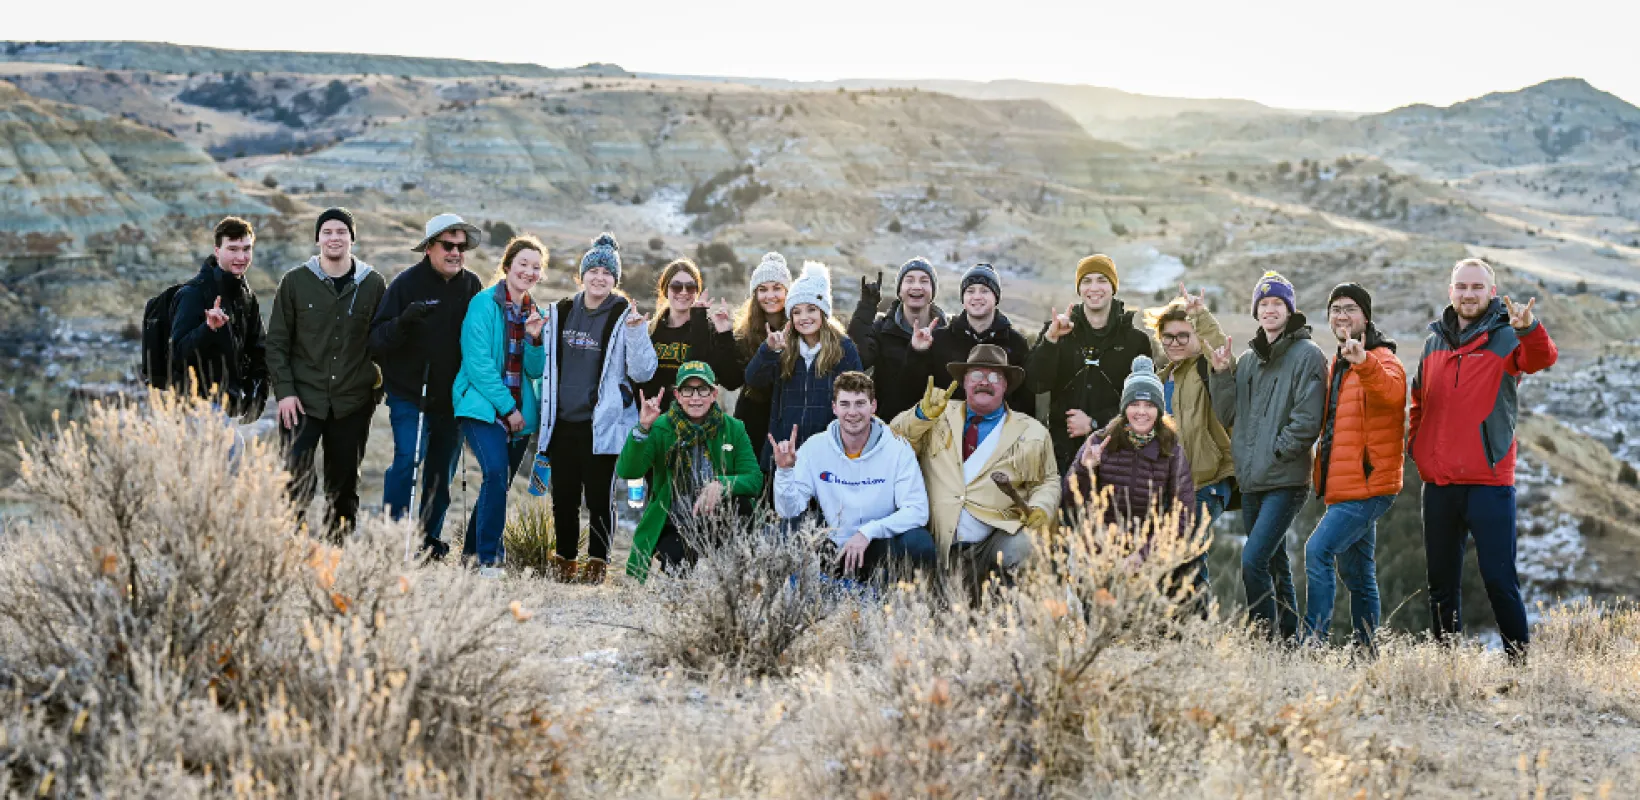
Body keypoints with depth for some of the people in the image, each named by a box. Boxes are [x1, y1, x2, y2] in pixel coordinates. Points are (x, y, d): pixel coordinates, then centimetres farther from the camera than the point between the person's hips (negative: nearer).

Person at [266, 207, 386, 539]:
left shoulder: (373, 284, 5)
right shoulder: (295, 281, 3)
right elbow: (277, 341, 3)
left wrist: (380, 384, 3)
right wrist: (284, 390, -6)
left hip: (353, 401, 2)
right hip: (303, 398, -1)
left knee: (344, 484, 7)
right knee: (297, 476, -11)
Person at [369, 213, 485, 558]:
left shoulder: (472, 286, 6)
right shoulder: (406, 283, -8)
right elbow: (376, 340, -12)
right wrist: (403, 321, -31)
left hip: (452, 397, 5)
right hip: (409, 394, -5)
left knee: (442, 469, 9)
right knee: (408, 459, -17)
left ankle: (430, 538, 19)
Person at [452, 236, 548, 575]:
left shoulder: (534, 313, 12)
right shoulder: (484, 303, -6)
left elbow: (535, 371, 10)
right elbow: (478, 362, -12)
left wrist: (535, 338, -9)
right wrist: (507, 407, -12)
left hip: (519, 412, 6)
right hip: (482, 405, -6)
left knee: (499, 482, 8)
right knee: (496, 471, -24)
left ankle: (472, 549, 25)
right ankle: (488, 558, -20)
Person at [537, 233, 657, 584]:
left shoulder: (624, 317, -1)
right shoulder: (558, 313, 10)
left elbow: (642, 372, -6)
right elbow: (543, 366, 22)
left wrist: (636, 332, -19)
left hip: (602, 424, -4)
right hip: (562, 422, 4)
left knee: (599, 496, 0)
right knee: (563, 495, 8)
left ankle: (597, 562, 10)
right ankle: (565, 560, 20)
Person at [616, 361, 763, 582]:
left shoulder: (733, 428, 1)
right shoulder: (660, 428, -5)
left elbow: (755, 479, -7)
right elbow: (627, 472, -18)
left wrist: (720, 485, -27)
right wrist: (643, 429, -32)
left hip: (717, 524, 2)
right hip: (673, 529, -2)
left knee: (740, 502, -28)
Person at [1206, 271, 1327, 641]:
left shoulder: (1307, 355, -5)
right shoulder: (1247, 360, 16)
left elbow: (1308, 421, -11)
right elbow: (1227, 416, 12)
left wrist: (1274, 452, -12)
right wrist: (1221, 374, 0)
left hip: (1286, 481, -7)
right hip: (1251, 481, 7)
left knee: (1253, 560, -18)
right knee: (1275, 563, 12)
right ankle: (1288, 637, 19)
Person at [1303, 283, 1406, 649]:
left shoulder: (1383, 360, -10)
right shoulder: (1336, 365, 18)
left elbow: (1391, 390, -36)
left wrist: (1364, 362, -53)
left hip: (1368, 485, -9)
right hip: (1344, 486, 9)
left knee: (1318, 551, -20)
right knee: (1357, 574, 13)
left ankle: (1314, 642, -20)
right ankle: (1368, 651, 20)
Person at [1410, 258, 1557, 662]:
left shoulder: (1507, 339, -2)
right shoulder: (1434, 341, 13)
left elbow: (1543, 358, -25)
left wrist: (1529, 327, -45)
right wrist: (1417, 446, 11)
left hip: (1489, 481, -5)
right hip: (1438, 482, 5)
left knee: (1499, 578, -7)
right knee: (1441, 581, 11)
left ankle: (1519, 657, 2)